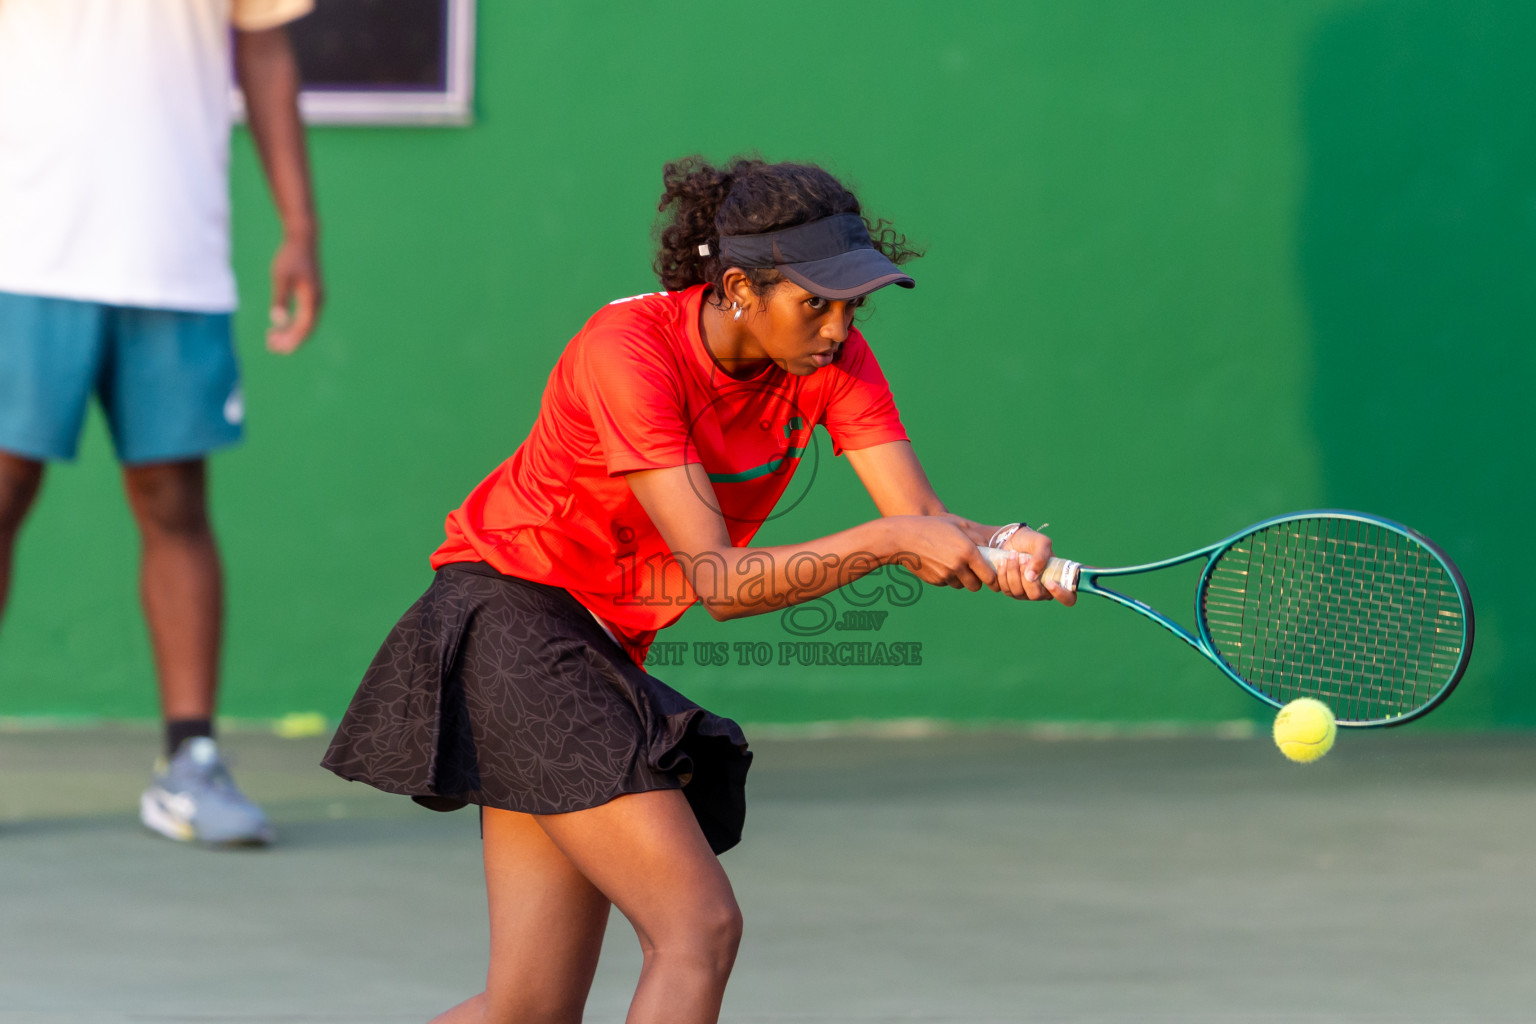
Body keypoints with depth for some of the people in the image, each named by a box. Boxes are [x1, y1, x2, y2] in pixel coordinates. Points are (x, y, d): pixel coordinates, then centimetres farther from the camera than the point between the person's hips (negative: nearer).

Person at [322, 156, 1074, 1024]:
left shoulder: (832, 358, -6)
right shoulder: (630, 349, -24)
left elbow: (924, 522, -15)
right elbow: (718, 580, -28)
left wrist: (1003, 549, -37)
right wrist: (890, 539, -37)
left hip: (602, 649, 7)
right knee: (701, 927, -19)